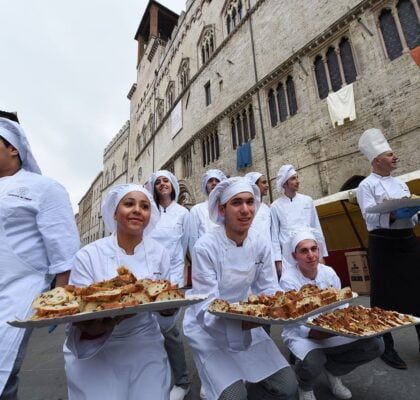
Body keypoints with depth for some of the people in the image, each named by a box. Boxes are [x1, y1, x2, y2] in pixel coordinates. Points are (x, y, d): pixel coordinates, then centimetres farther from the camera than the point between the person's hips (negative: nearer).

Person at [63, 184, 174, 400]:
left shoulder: (159, 252, -6)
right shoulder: (88, 255, -13)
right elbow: (78, 317, -13)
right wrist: (106, 322, -33)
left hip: (145, 349, 2)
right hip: (96, 354, -1)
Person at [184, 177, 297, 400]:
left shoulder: (260, 244, -8)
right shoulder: (205, 247, -24)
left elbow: (269, 290, -1)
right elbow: (208, 309, -24)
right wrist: (245, 321, -41)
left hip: (247, 326, 5)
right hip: (209, 331, -4)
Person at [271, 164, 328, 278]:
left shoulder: (307, 200, 4)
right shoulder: (276, 206, -2)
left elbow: (316, 228, 8)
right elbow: (274, 235, -1)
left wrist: (321, 254, 8)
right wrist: (277, 261, -4)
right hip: (288, 258, -2)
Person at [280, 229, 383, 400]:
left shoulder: (329, 272, -7)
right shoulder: (288, 280, -23)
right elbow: (298, 327, -22)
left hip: (331, 329, 5)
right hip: (299, 335, -5)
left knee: (375, 345, -11)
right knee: (313, 362, -35)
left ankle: (332, 369, 15)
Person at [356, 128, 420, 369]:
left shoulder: (400, 183, 16)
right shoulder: (367, 185, -5)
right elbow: (370, 217, -15)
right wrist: (394, 215, -29)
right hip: (384, 245, -6)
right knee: (385, 297, 4)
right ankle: (386, 347, 20)